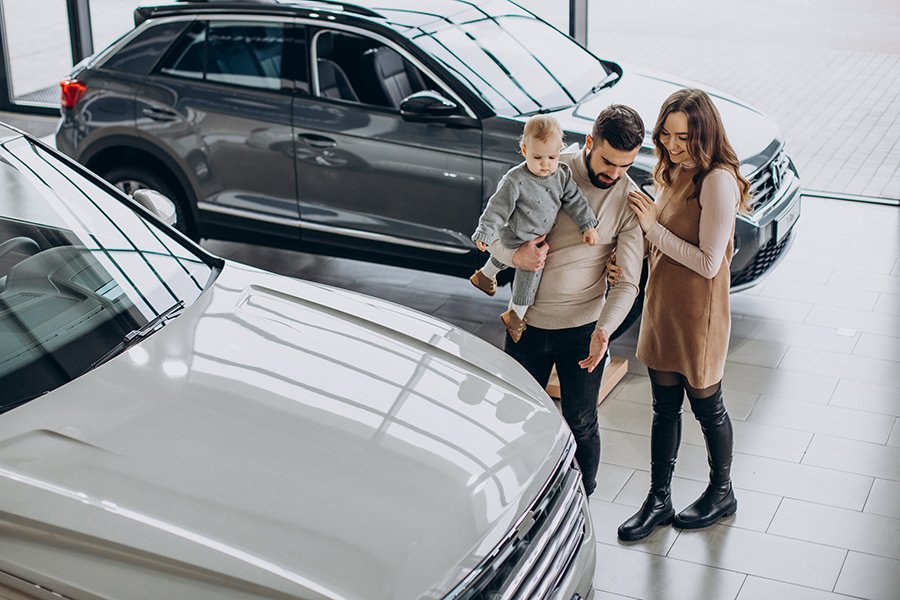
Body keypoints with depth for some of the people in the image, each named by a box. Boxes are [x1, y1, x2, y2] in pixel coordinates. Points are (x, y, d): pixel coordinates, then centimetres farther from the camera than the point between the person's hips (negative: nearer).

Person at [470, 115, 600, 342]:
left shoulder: (562, 175, -12)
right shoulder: (515, 180, -28)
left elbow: (574, 201, -4)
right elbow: (498, 207, -25)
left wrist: (588, 226, -8)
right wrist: (485, 233, -30)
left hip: (539, 235, 7)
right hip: (518, 236, -7)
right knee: (532, 264, -21)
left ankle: (485, 275, 61)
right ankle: (516, 314, -5)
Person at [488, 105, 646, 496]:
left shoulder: (630, 201, -9)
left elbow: (628, 281, -12)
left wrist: (604, 329, -28)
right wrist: (514, 255, -24)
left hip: (583, 327, -1)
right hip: (527, 321, 1)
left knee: (581, 425, 9)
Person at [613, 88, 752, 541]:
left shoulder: (717, 181, -22)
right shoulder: (673, 171, 5)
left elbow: (708, 262, -24)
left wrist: (652, 227, -20)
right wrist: (628, 261, -4)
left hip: (698, 313, -8)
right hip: (661, 304, 8)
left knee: (706, 406, 12)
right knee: (664, 409, 16)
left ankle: (721, 494, 35)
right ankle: (658, 500, 28)